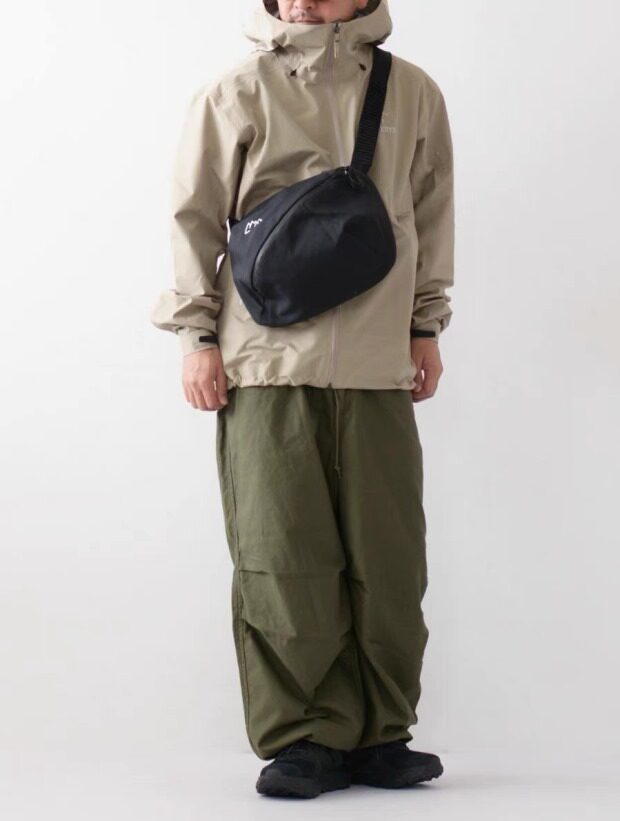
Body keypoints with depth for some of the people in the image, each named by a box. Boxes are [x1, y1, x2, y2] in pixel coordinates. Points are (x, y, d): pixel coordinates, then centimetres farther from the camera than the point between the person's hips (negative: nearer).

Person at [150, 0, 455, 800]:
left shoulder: (413, 93, 9)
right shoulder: (235, 94, 3)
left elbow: (431, 215, 18)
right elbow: (194, 218, 6)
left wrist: (425, 324, 17)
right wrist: (197, 335, 2)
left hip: (376, 363, 2)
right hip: (265, 360, -2)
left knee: (387, 555, 1)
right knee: (283, 557, -4)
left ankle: (380, 735, 14)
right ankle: (302, 738, 7)